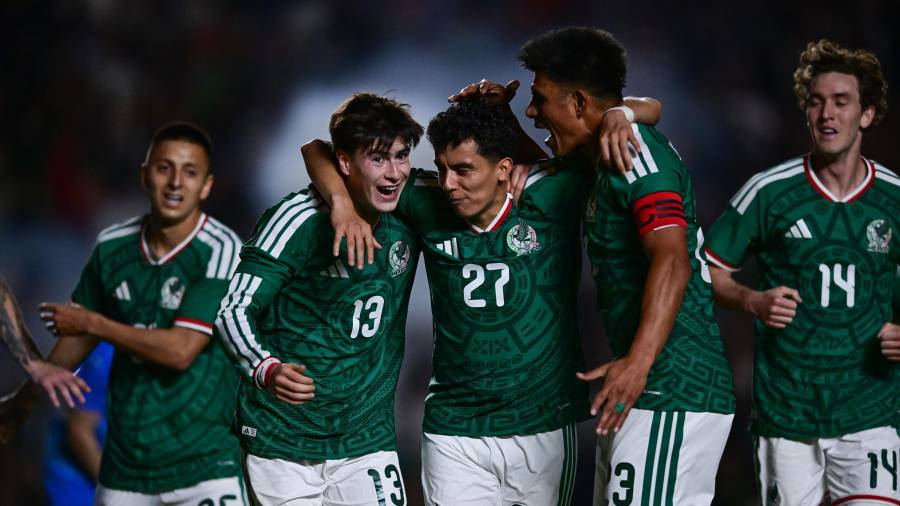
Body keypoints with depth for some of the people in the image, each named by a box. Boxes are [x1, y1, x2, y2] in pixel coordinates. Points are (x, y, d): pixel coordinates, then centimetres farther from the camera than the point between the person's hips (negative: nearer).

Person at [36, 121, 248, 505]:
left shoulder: (221, 251, -12)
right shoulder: (112, 246, 3)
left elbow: (181, 350, -18)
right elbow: (79, 336, 19)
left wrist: (92, 323, -8)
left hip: (204, 463, -5)